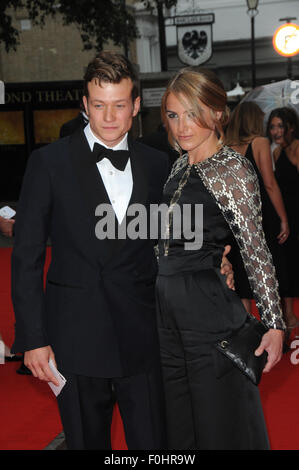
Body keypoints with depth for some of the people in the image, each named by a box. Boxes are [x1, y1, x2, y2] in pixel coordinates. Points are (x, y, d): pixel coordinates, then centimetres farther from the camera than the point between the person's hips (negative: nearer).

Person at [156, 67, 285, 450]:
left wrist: (275, 324, -15)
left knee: (220, 426, 5)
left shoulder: (232, 168, -9)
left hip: (211, 309, -7)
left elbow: (255, 250, -12)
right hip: (168, 311, 7)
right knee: (179, 426, 16)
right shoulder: (180, 167, 12)